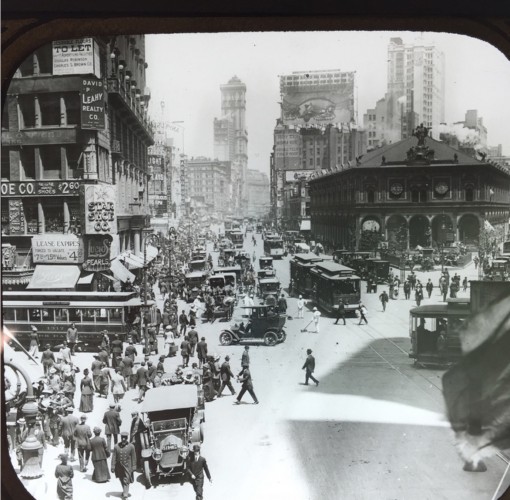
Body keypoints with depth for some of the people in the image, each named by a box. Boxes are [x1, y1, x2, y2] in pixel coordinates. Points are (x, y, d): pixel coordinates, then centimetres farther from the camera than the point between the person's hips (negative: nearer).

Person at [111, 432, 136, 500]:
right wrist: (113, 467, -5)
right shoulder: (116, 446, -4)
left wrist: (133, 467, -3)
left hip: (127, 467, -3)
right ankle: (125, 491, 34)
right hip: (119, 467, 3)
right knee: (122, 481, 16)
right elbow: (114, 457, -1)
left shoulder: (131, 446, -7)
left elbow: (133, 457, -3)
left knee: (126, 481, -8)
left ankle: (125, 494, -6)